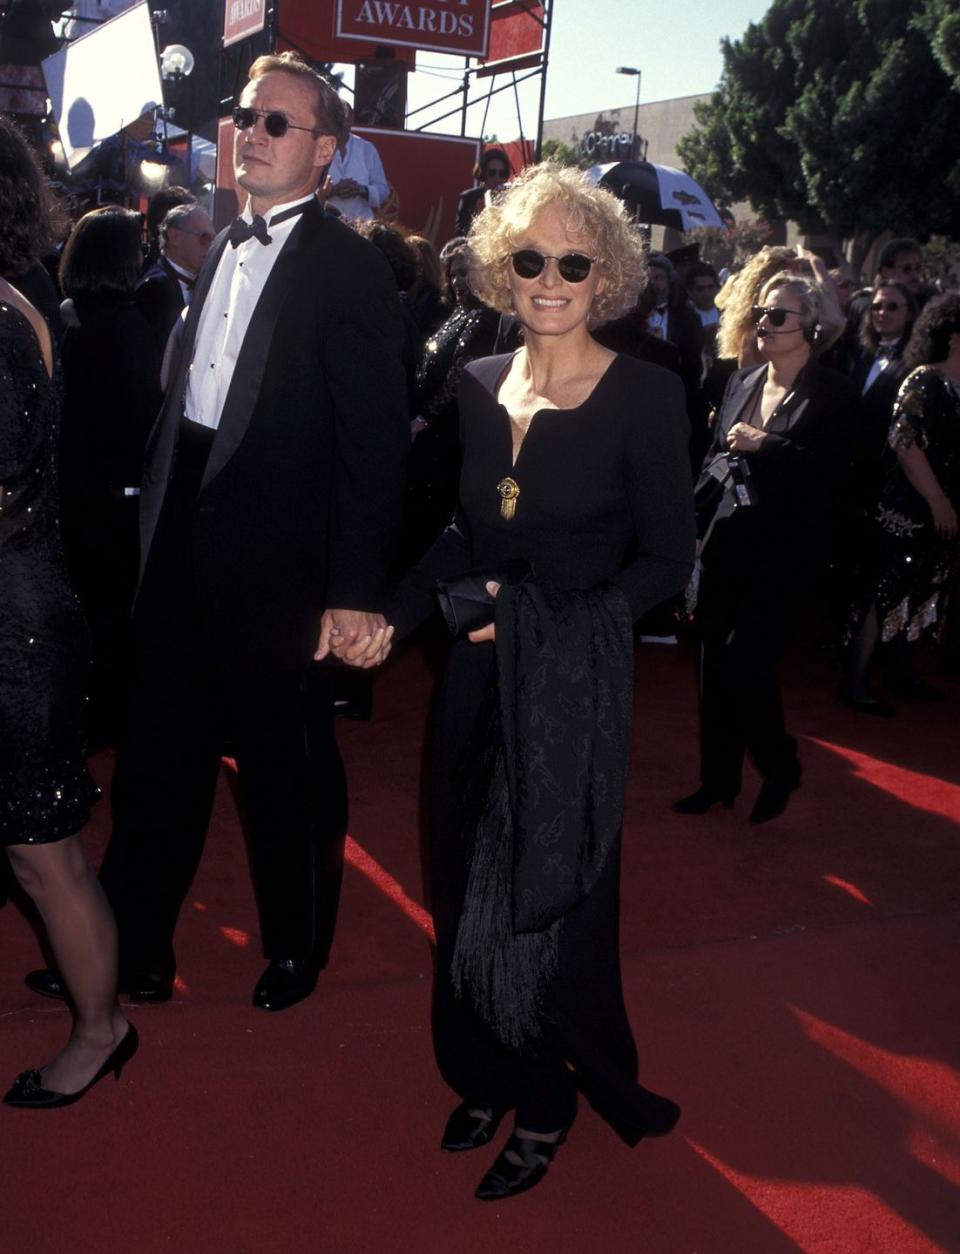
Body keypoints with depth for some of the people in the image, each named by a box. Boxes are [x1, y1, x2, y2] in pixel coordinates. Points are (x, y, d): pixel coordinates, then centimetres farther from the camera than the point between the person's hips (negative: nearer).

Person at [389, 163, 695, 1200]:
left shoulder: (645, 394, -12)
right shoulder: (479, 385, 4)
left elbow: (667, 557, -11)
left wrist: (555, 623, -22)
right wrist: (389, 613, -1)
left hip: (575, 685, -5)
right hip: (476, 676, 5)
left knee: (551, 893, 7)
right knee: (468, 884, 15)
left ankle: (546, 1103, 29)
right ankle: (488, 1075, 36)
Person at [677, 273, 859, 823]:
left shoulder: (835, 395, -5)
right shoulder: (741, 383, 11)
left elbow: (828, 473, -14)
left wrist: (764, 445, -17)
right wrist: (692, 525, 8)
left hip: (785, 551, -6)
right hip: (725, 544, 6)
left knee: (746, 664, -9)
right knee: (714, 663, 9)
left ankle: (781, 768, 17)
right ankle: (719, 777, 25)